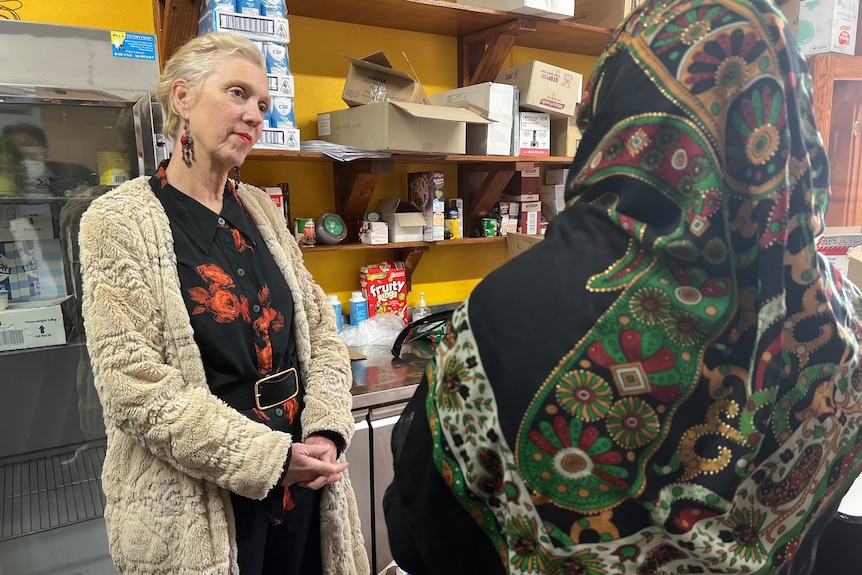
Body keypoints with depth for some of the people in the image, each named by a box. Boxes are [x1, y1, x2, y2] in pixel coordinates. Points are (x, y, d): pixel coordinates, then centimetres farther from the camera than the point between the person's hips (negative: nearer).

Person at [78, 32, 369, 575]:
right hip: (194, 508, -5)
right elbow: (134, 386, -16)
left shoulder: (261, 211, 6)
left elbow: (320, 328, 5)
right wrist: (267, 458, -18)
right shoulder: (119, 220, -10)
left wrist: (326, 430, -9)